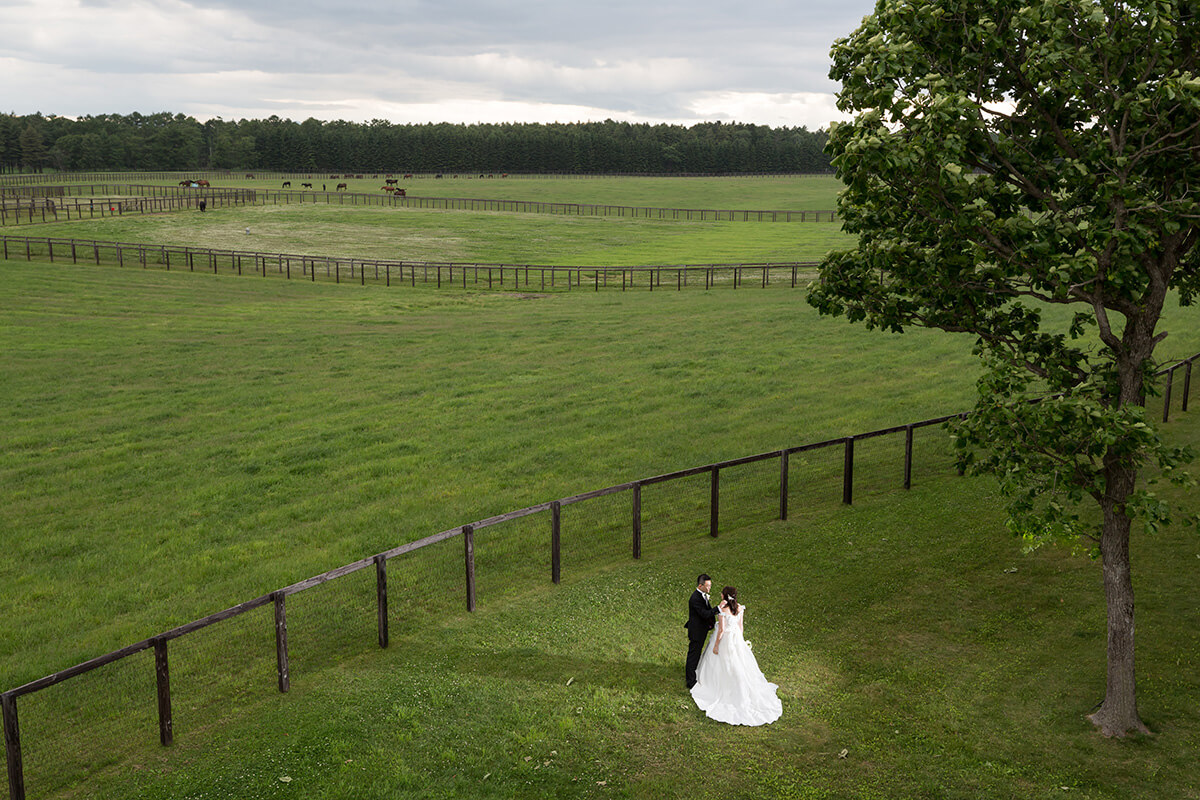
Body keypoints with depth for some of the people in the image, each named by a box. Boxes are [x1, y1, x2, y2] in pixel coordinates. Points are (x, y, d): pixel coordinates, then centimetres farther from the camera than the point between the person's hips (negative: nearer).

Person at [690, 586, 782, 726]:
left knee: (722, 666, 11)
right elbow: (741, 626, 4)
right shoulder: (739, 608, -4)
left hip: (724, 639, -6)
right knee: (739, 665, 17)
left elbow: (721, 629, -20)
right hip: (736, 639, 6)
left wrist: (716, 645, -11)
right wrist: (740, 641, 17)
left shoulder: (722, 609, -23)